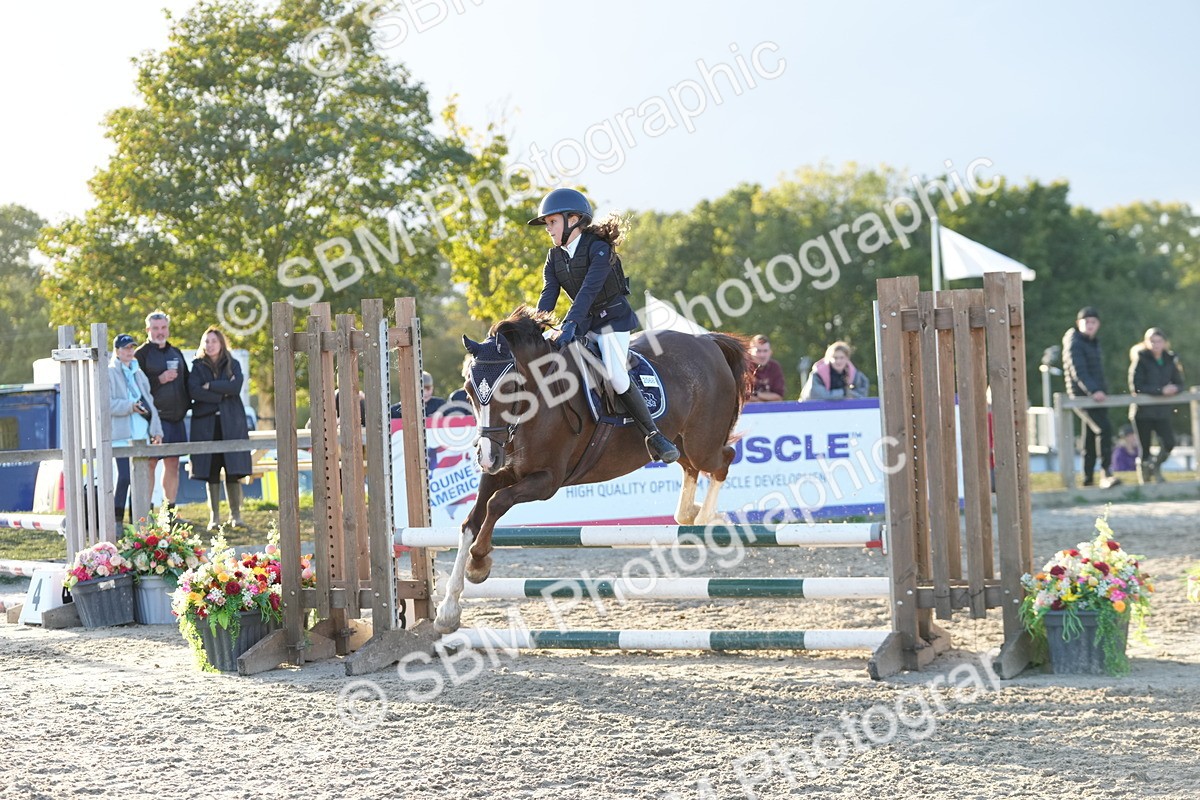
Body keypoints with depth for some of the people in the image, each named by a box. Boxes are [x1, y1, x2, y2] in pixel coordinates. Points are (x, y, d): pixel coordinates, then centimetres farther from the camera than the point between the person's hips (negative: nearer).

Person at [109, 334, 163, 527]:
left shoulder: (138, 373, 20)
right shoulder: (109, 373, 0)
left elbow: (149, 401, 20)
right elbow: (107, 404, -9)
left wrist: (156, 429, 13)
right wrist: (130, 406, -20)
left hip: (141, 432, 7)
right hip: (121, 434, -7)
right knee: (125, 476, -14)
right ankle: (117, 519, -11)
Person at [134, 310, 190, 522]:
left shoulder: (176, 353, 18)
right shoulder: (141, 355, -2)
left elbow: (186, 381, 26)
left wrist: (186, 404, 13)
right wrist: (160, 380, -16)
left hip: (175, 417, 6)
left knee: (173, 464, 7)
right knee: (150, 464, -8)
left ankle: (170, 511, 12)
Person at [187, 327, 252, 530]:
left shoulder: (233, 365, 11)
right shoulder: (197, 366, 8)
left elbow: (236, 387, -8)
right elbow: (194, 391, -9)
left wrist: (210, 386, -9)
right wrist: (223, 393, -9)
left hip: (231, 424, 0)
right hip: (206, 425, 0)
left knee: (234, 471, -4)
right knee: (211, 473, -2)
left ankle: (235, 515, 2)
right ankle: (214, 517, 4)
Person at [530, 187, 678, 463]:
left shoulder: (598, 248, -20)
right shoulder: (554, 257, 3)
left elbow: (589, 290, -31)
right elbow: (548, 295, -7)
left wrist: (571, 324, -43)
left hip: (613, 318, -8)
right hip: (585, 321, 8)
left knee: (616, 376, -21)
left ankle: (653, 435, -11)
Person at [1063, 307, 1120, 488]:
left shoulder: (1094, 342, 19)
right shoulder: (1074, 344, -10)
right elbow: (1078, 372, -21)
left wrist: (1102, 390, 17)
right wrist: (1093, 391, -31)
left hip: (1096, 395, 9)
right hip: (1081, 396, -9)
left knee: (1092, 435, 11)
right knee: (1104, 428, -22)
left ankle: (1088, 478, 17)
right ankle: (1107, 474, -27)